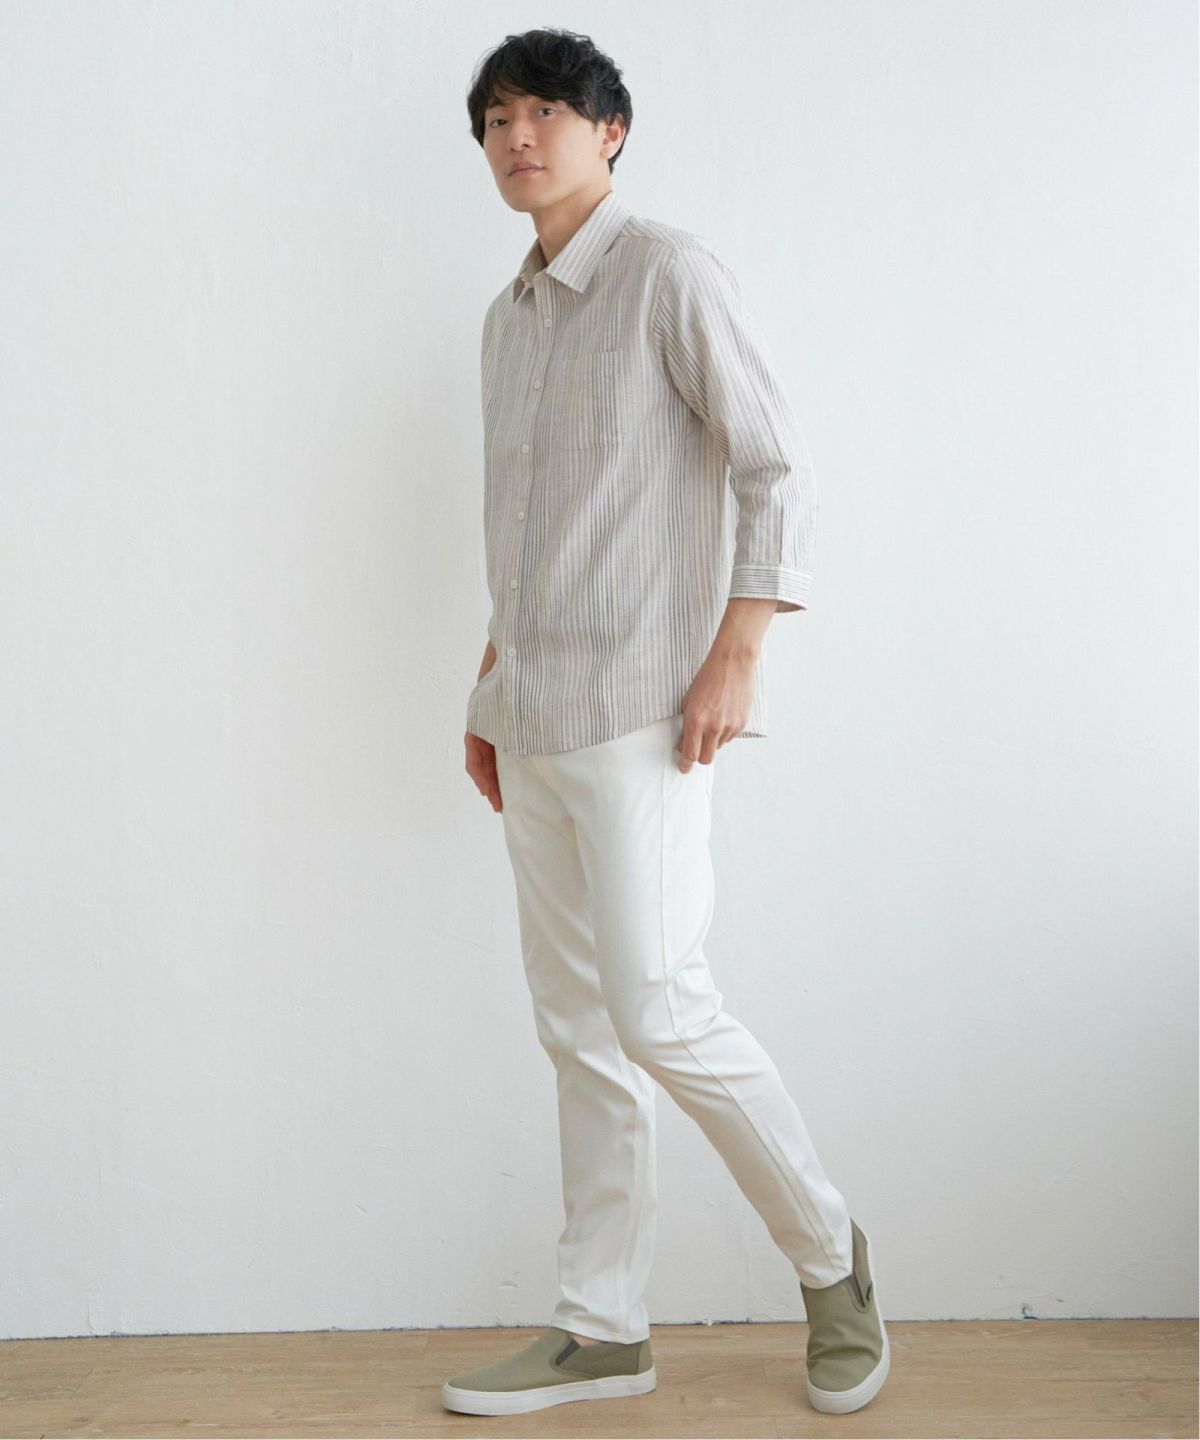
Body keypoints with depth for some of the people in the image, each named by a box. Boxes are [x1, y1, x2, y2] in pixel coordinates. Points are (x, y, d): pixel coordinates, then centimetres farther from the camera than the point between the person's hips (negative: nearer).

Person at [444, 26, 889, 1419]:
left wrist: (736, 653, -16)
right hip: (534, 726, 8)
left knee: (658, 1010, -12)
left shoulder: (671, 274, -3)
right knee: (578, 1030, 8)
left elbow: (775, 466, -8)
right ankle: (600, 1329, 16)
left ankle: (830, 1255, 10)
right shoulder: (507, 317, 19)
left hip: (639, 711, -7)